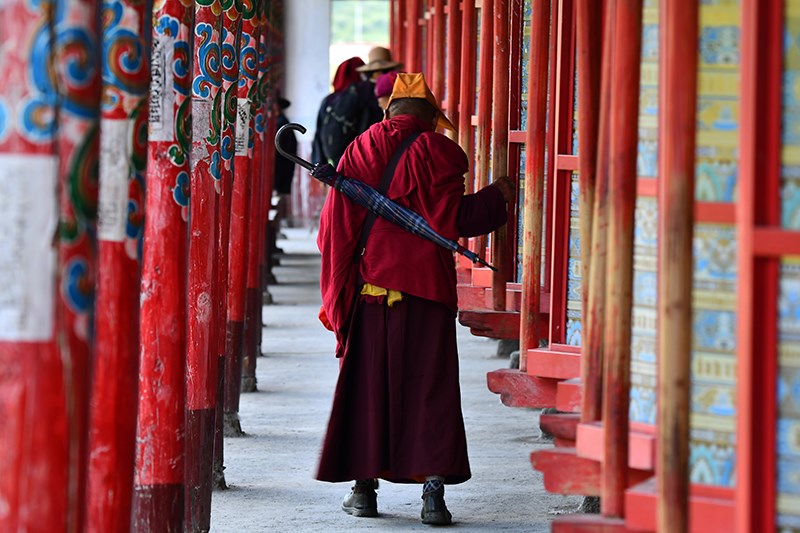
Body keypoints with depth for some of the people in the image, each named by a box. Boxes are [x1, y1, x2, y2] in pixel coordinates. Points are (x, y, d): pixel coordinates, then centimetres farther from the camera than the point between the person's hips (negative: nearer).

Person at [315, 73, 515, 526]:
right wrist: (496, 197, 9)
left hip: (371, 285, 2)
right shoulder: (438, 153, -2)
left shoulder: (360, 151, 5)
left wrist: (337, 294, 12)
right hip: (427, 285, -2)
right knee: (431, 386, 0)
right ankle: (433, 490, -8)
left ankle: (365, 487, 12)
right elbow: (455, 220, -8)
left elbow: (336, 225, 4)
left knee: (367, 384, 10)